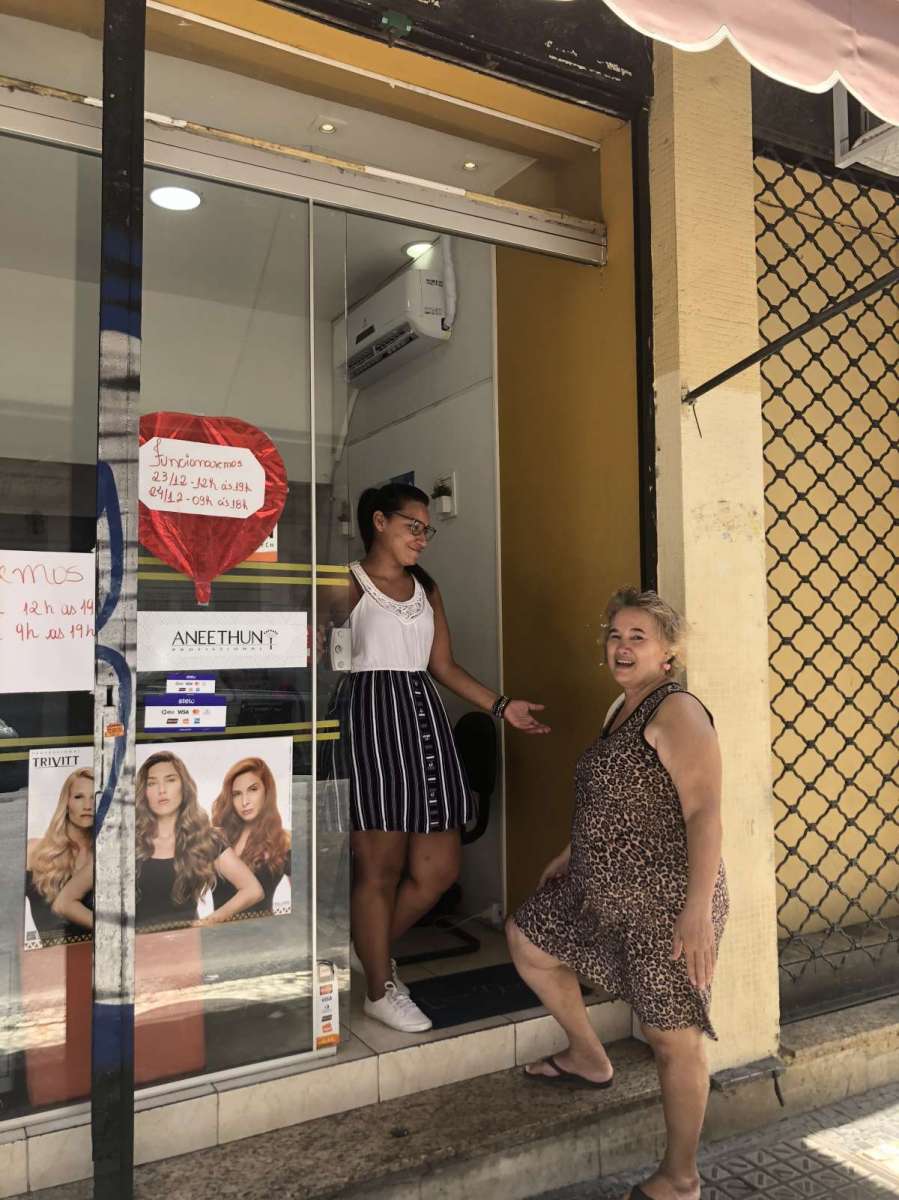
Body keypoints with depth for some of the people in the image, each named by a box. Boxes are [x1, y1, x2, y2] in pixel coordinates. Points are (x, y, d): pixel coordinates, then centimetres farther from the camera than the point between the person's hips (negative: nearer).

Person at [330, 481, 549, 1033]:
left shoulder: (426, 589, 19)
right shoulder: (349, 584, 0)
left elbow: (444, 665, 17)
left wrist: (502, 705, 10)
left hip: (425, 718, 7)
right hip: (370, 718, -6)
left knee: (440, 869, 6)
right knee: (380, 867, 0)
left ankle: (374, 950, 30)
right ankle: (380, 989, 19)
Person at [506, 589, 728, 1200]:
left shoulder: (677, 711, -17)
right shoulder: (624, 708, 12)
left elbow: (705, 812, -23)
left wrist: (698, 910, -28)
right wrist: (572, 854, 28)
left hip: (666, 902, -10)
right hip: (606, 891, 10)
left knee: (673, 1037, 4)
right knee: (526, 939, 22)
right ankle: (589, 1060, 36)